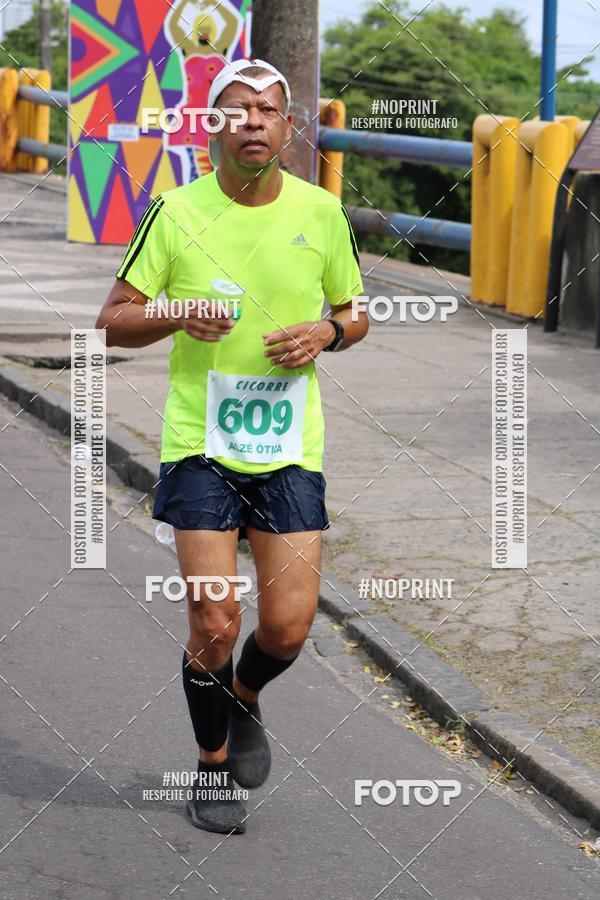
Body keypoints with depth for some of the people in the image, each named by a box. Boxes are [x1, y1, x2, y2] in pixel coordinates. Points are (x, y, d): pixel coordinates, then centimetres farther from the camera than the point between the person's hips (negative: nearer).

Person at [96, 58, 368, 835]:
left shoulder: (321, 211, 4)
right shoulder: (177, 212, -3)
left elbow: (354, 312, 16)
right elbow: (112, 320, 1)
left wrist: (325, 333, -7)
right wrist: (178, 317, -18)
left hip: (290, 448, 2)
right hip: (199, 443, -2)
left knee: (288, 627, -4)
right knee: (213, 626, -6)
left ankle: (244, 700, 31)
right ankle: (212, 764, 19)